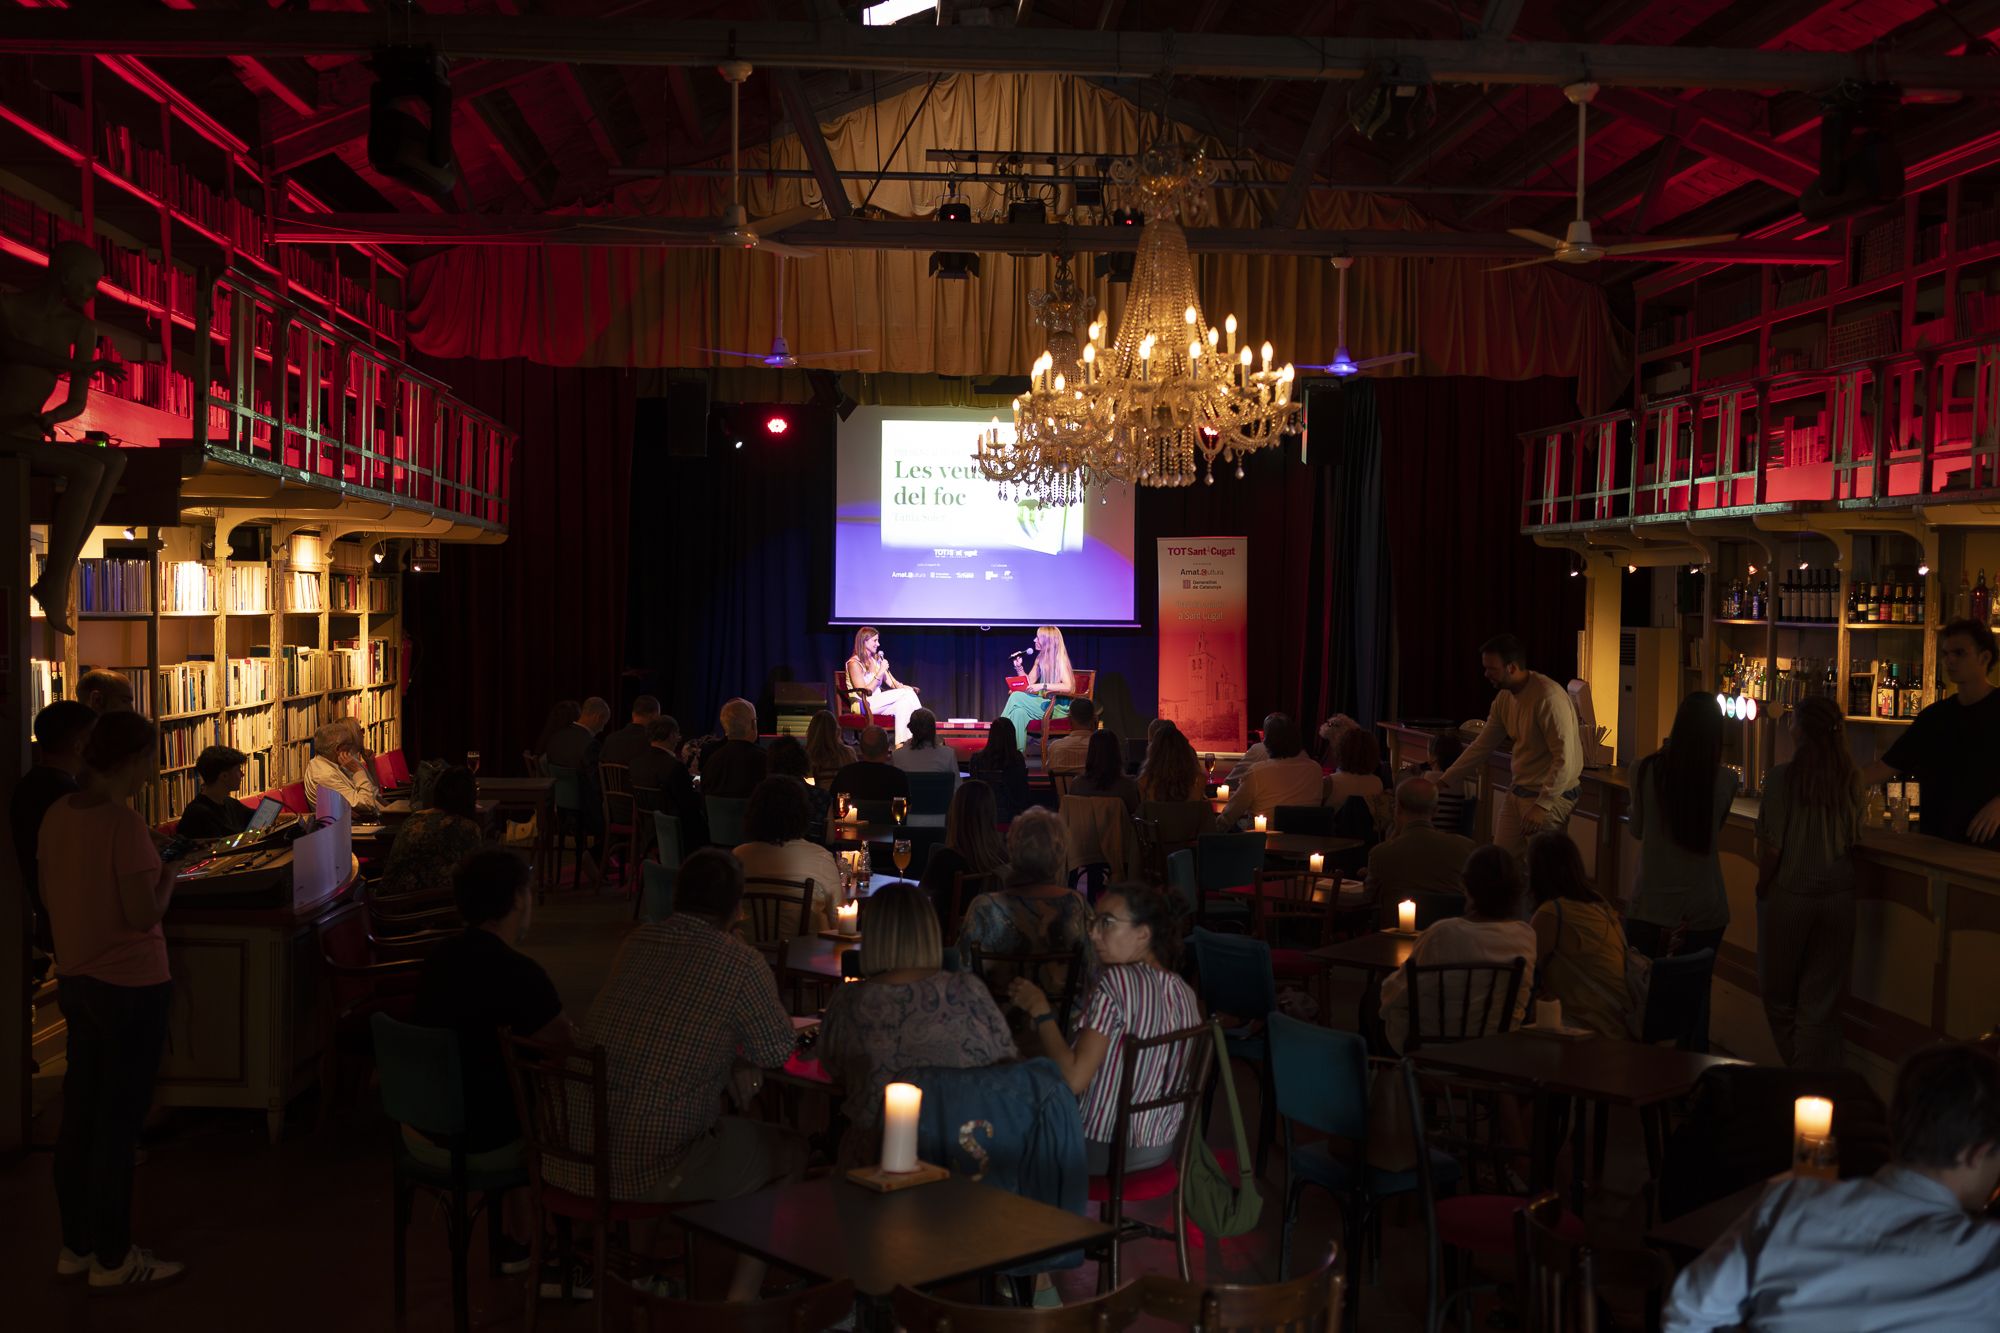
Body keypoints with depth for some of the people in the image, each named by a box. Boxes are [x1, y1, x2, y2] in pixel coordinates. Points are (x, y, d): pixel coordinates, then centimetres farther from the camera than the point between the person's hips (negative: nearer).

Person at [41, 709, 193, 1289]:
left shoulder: (57, 815, 4)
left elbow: (56, 896, 14)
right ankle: (112, 1258, 11)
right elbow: (144, 914, -21)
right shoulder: (123, 823, -21)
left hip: (77, 979, 8)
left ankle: (76, 1245, 26)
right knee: (119, 1121, 2)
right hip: (130, 986, -8)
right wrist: (169, 871, -5)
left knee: (79, 1112, 15)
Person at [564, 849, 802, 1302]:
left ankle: (641, 1261, 46)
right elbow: (778, 1050, 2)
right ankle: (742, 1297, 19)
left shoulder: (636, 942, 7)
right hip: (647, 1172, -7)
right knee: (790, 1151, 16)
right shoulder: (741, 963, -11)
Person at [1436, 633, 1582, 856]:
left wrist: (1542, 805, -25)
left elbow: (1565, 759, -23)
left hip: (1552, 795, -8)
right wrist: (1444, 781, 12)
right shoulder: (1504, 698, 5)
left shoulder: (1548, 697, -21)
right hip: (1518, 792, 8)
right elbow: (1481, 746, 15)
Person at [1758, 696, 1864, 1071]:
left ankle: (1793, 1062, 20)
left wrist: (1762, 886, 1)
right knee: (1822, 997, 9)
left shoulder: (1783, 777, -15)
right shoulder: (1851, 777, -3)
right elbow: (1853, 836, 3)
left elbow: (1771, 845, -14)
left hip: (1789, 895, -3)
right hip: (1839, 895, 3)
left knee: (1779, 996, 15)